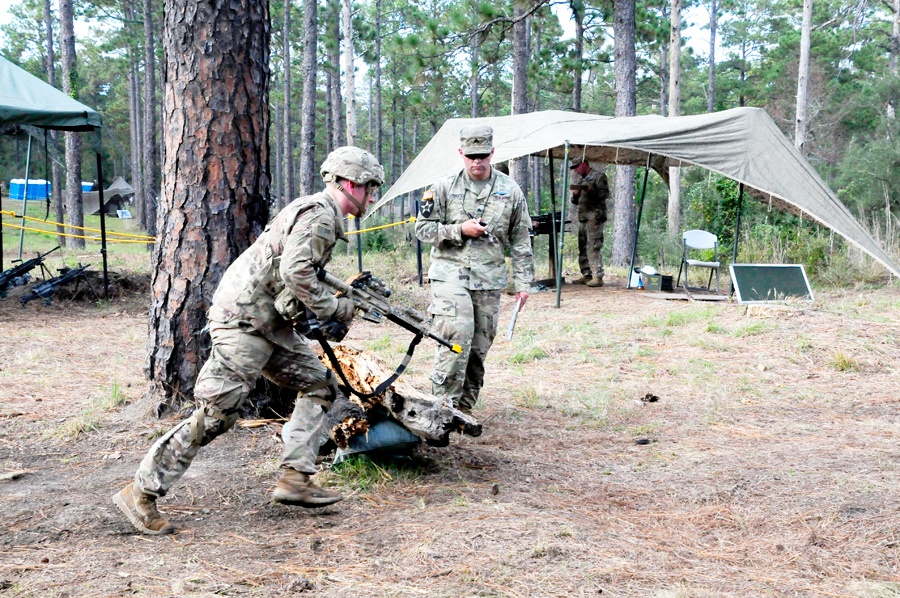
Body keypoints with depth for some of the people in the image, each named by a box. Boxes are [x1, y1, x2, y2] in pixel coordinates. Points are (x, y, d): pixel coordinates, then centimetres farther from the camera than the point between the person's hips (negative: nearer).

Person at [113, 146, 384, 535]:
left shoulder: (317, 212, 20)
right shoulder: (320, 215, -13)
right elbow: (295, 272, -25)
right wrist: (334, 309, -14)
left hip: (267, 323, 11)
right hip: (244, 320, -11)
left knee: (319, 385, 11)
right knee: (217, 412, -10)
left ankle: (294, 478, 7)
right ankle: (140, 494, -2)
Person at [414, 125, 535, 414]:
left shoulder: (510, 191, 7)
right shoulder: (444, 187, 2)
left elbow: (520, 241, 10)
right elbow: (422, 228, 3)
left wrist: (523, 282, 6)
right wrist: (460, 230, -10)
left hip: (489, 279, 3)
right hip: (450, 274, -3)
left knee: (479, 347, 6)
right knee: (457, 336, -20)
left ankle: (464, 409, 18)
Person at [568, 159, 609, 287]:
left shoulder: (598, 176, 1)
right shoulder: (579, 179, 24)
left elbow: (605, 193, -8)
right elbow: (575, 201, 26)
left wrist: (591, 190, -22)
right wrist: (575, 195, 3)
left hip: (594, 217, -8)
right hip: (582, 217, 8)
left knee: (594, 248, -14)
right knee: (583, 248, 8)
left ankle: (597, 277, -16)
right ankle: (587, 275, 13)